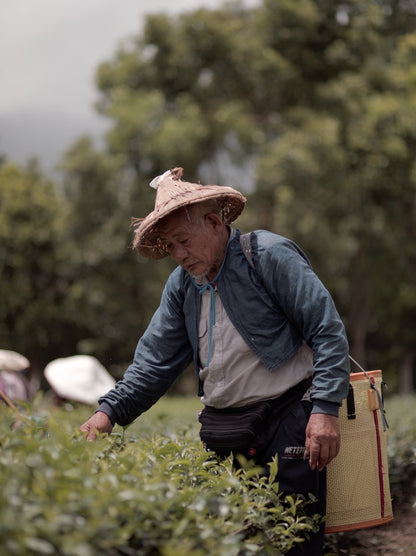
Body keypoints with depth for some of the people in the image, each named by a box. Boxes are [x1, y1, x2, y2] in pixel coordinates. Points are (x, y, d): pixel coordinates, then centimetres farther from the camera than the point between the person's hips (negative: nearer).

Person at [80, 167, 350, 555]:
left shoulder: (268, 255, -8)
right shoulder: (181, 283, 12)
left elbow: (329, 333, -10)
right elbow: (155, 359, 12)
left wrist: (325, 410, -18)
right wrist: (110, 411, -3)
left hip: (288, 421, -6)